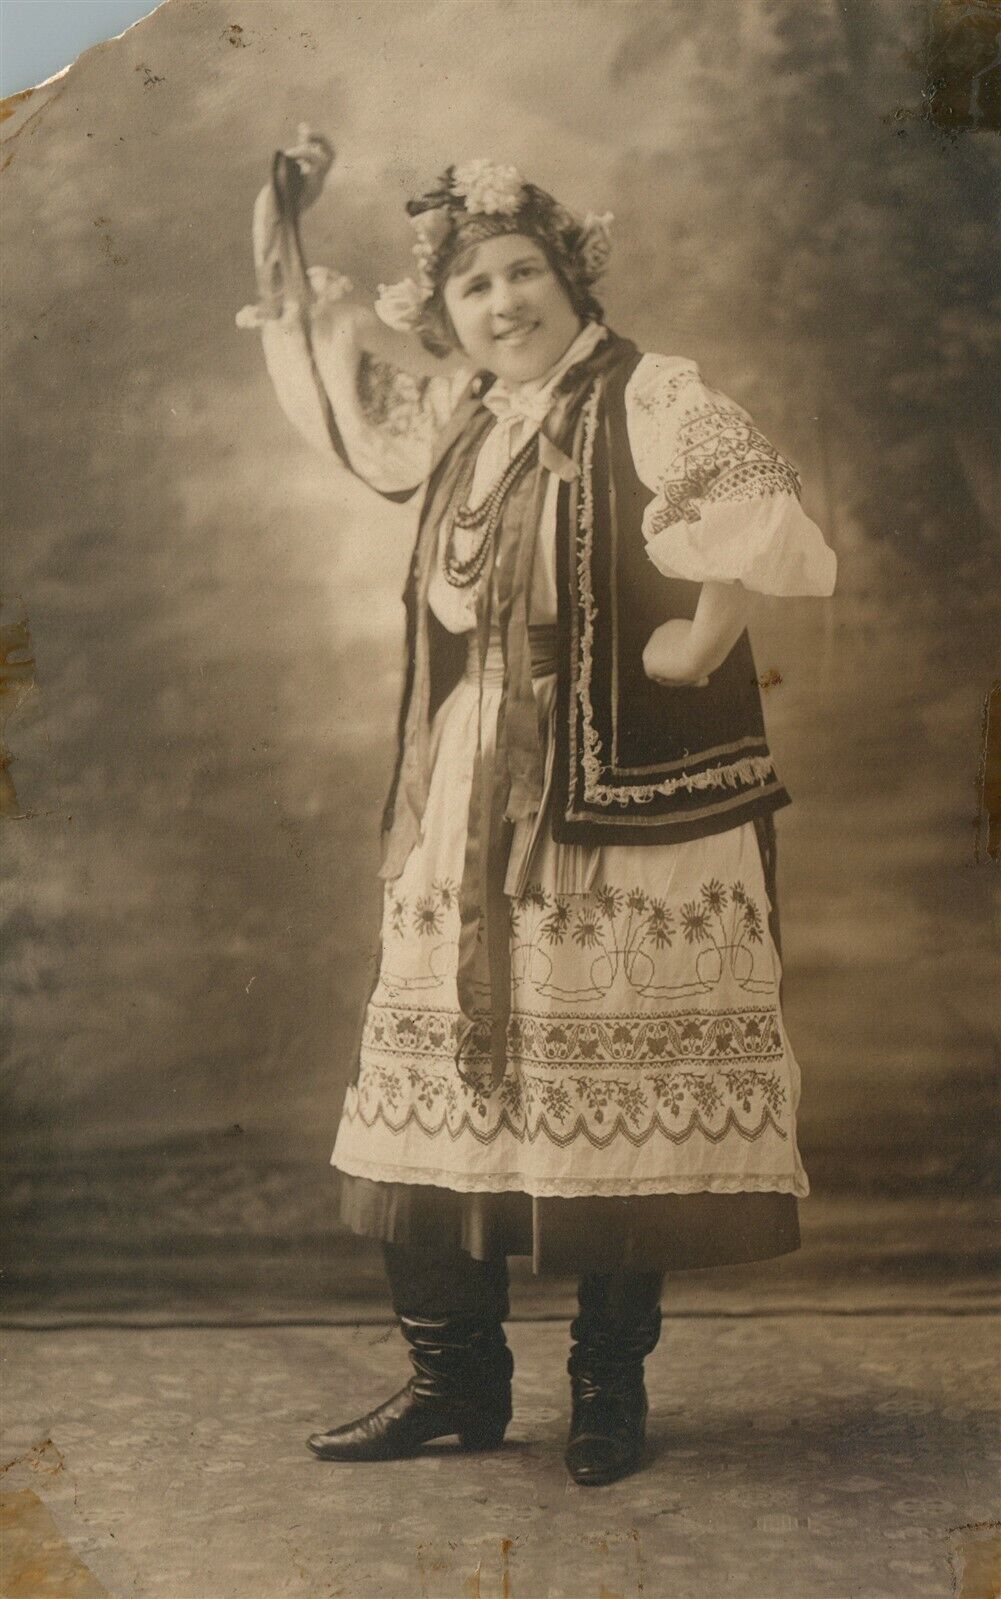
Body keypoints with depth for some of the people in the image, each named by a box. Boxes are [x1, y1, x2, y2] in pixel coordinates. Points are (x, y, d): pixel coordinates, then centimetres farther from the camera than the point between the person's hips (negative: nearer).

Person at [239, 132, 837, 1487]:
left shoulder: (649, 399, -4)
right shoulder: (459, 418, 15)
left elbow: (767, 533, -17)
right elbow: (337, 360, 32)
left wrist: (688, 651, -13)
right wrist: (288, 216, 26)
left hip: (621, 805, -6)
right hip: (470, 803, 6)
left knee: (617, 1089, -1)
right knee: (451, 1064, 6)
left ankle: (610, 1389, 13)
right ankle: (455, 1381, 18)